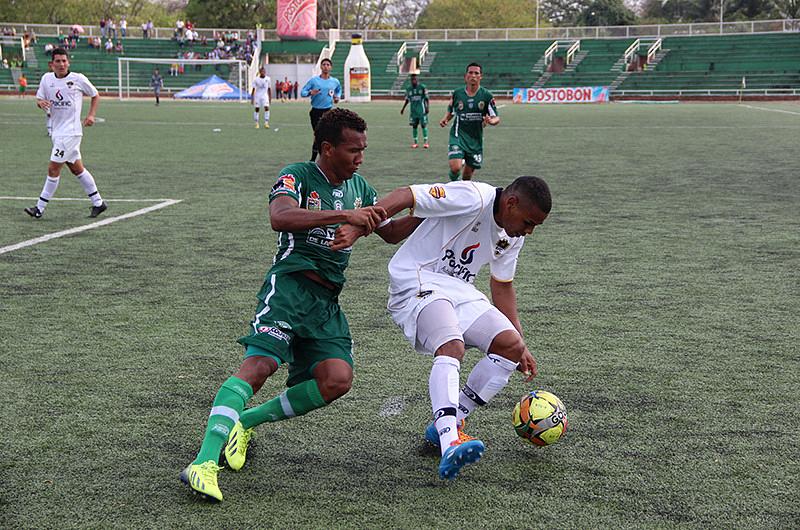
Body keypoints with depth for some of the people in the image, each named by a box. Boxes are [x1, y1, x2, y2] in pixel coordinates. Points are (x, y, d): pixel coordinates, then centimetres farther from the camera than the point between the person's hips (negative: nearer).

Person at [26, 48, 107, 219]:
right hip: (56, 131, 6)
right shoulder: (47, 78, 6)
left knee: (53, 169, -8)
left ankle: (40, 208, -2)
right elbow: (39, 99, 11)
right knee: (77, 168, 12)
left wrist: (91, 115, -4)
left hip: (70, 131, -6)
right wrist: (41, 103, -13)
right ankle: (98, 203, 22)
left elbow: (95, 95, 8)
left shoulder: (78, 79, -6)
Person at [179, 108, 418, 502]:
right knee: (260, 364, -26)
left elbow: (391, 232, 33)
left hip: (328, 299, 7)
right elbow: (280, 217, -24)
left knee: (338, 379, -16)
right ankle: (204, 463, -32)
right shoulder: (297, 176, -3)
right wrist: (343, 215, -30)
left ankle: (244, 422, 1)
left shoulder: (358, 187, 21)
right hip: (290, 284, -7)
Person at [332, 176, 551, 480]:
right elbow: (405, 196, -24)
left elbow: (502, 285, 20)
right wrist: (355, 229, -36)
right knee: (452, 347, -33)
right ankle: (450, 446, -46)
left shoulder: (513, 236, 9)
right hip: (417, 282, -8)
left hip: (460, 290, 8)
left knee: (511, 344, -11)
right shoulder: (473, 198, -19)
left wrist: (520, 346, 16)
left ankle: (448, 425, -2)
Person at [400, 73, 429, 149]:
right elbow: (407, 100, 17)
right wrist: (403, 108, 13)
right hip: (413, 110, 4)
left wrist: (427, 107, -12)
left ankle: (426, 142, 1)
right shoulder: (409, 89, 8)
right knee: (414, 125, 5)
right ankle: (415, 142, 12)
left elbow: (426, 98, -3)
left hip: (422, 109, -4)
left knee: (423, 125, -3)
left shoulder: (422, 87, -4)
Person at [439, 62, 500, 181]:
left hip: (476, 140, 1)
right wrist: (445, 119, -3)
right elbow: (450, 112, 18)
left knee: (468, 173, 9)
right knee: (455, 168, -20)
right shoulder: (457, 94, 2)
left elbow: (496, 118, 0)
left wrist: (490, 121, -23)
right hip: (458, 136, -1)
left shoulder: (486, 96, -1)